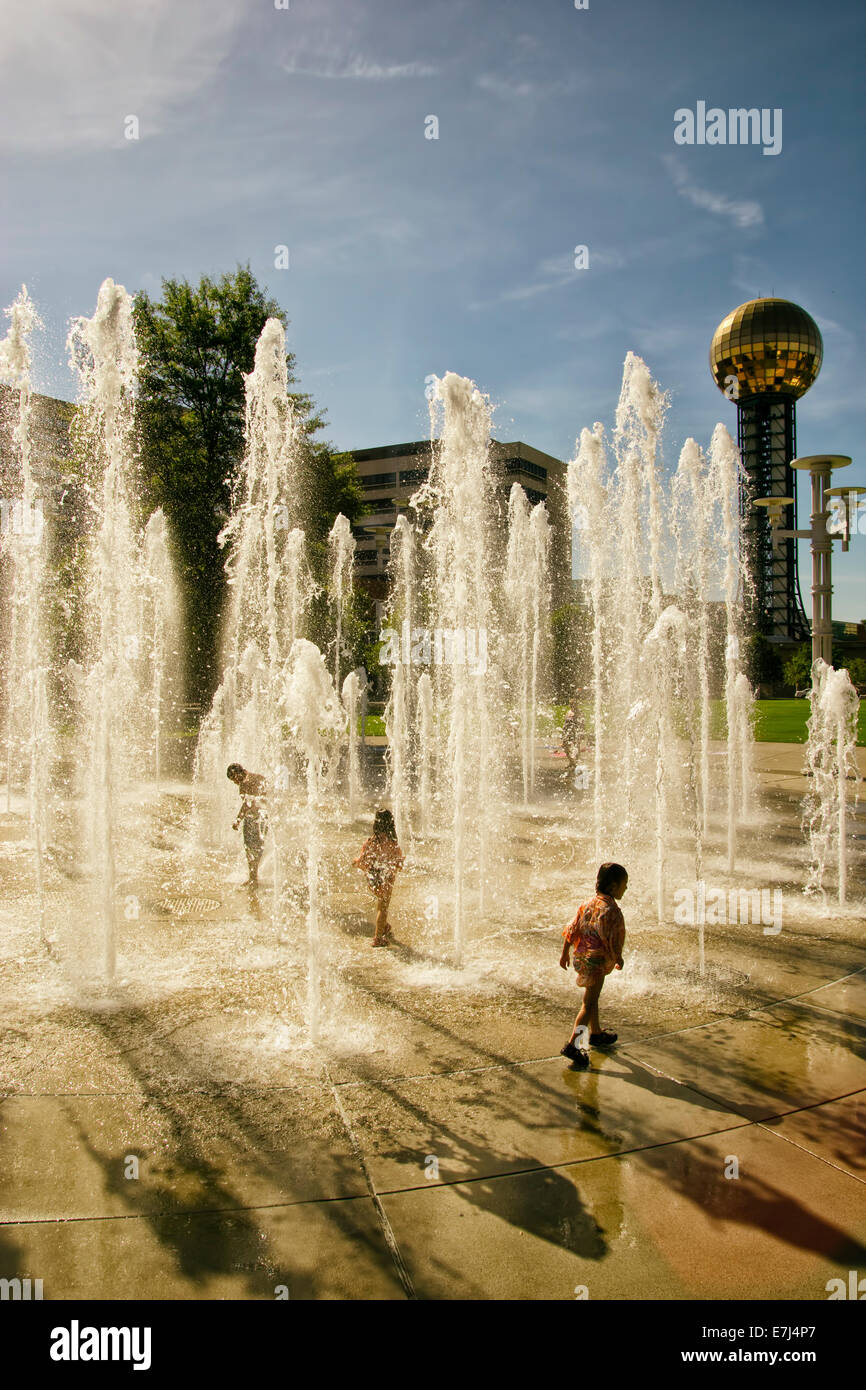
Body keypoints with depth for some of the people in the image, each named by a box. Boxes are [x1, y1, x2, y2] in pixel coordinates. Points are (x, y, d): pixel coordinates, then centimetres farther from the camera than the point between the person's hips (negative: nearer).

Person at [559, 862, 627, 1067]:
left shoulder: (588, 904, 2)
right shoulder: (611, 911, -22)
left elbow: (572, 929, 7)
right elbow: (613, 941, -19)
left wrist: (565, 952, 17)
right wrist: (619, 960, 0)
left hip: (582, 956, 8)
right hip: (597, 961, -8)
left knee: (591, 998, 24)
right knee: (589, 1004, -3)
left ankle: (596, 1033, 41)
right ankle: (572, 1045, -7)